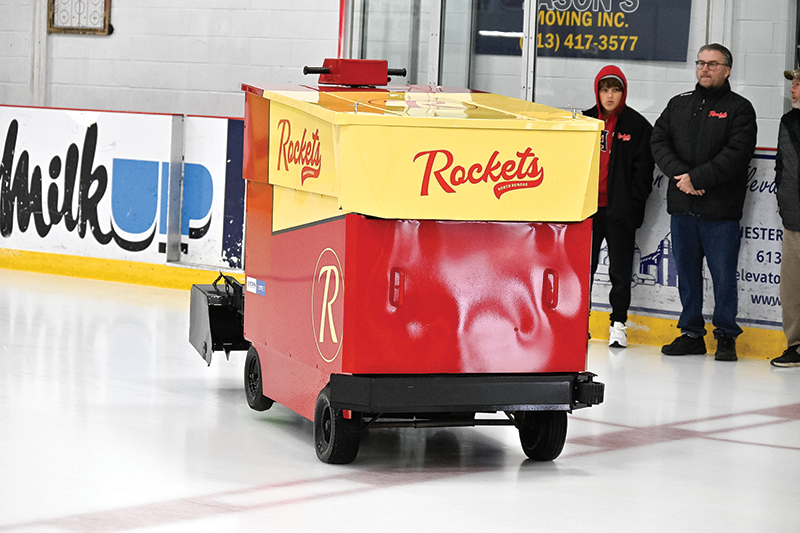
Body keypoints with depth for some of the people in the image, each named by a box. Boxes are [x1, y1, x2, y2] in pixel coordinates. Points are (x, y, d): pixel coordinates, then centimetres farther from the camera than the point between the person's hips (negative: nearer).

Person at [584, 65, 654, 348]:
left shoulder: (637, 125, -1)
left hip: (620, 209, -3)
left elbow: (643, 169, -3)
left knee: (620, 270, 2)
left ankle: (619, 323, 10)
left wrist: (631, 204, -9)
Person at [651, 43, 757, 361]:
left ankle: (726, 335, 9)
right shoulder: (678, 105, 15)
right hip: (682, 207, 5)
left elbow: (737, 154, -12)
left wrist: (697, 178, -17)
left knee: (723, 274, -1)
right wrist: (679, 174, -11)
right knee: (687, 272, 10)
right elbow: (658, 141, 6)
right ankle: (691, 333, 19)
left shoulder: (739, 109, -1)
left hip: (720, 209, -5)